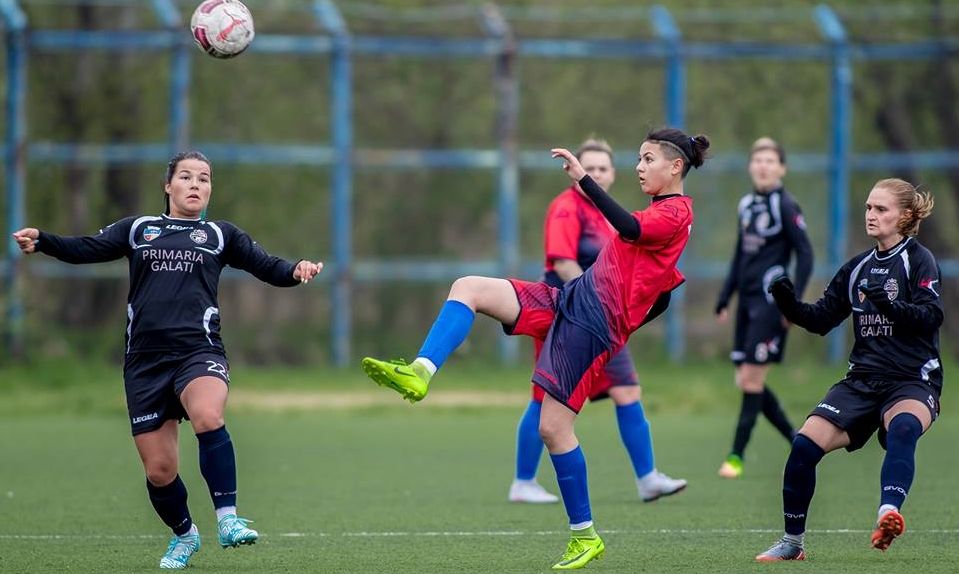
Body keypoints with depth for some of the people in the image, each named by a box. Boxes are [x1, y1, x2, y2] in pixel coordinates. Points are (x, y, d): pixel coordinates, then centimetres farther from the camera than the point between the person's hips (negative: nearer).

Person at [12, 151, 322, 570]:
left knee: (208, 417, -35)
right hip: (145, 359, 2)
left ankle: (228, 520, -33)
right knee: (159, 469, 2)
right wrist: (41, 241, -13)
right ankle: (184, 535, 30)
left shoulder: (220, 235, 15)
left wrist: (295, 271, -13)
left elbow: (267, 267, 10)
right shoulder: (137, 229, 16)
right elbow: (86, 249, 6)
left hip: (198, 350, -2)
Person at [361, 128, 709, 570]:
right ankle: (421, 373, -22)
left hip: (595, 321, -10)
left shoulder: (677, 212, -9)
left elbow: (630, 228, -29)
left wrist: (584, 179, -32)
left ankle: (585, 536, 3)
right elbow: (662, 295, 27)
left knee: (553, 427, -9)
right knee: (467, 288, -5)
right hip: (572, 300, 10)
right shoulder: (661, 211, 21)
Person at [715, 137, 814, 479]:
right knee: (746, 382, 6)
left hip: (770, 304, -8)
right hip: (747, 303, 8)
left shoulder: (785, 206, -8)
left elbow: (805, 255, -10)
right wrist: (724, 300, 18)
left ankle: (736, 455, -2)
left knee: (751, 380, -8)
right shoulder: (747, 205, 13)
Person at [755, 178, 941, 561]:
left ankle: (889, 514, -60)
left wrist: (889, 305, -34)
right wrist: (790, 305, -5)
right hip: (863, 381, 5)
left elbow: (931, 316, -17)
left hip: (912, 382, -5)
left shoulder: (919, 260, -2)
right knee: (806, 443, -13)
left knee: (903, 427, -39)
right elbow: (821, 319, 15)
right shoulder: (857, 267, 14)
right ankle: (792, 542, 3)